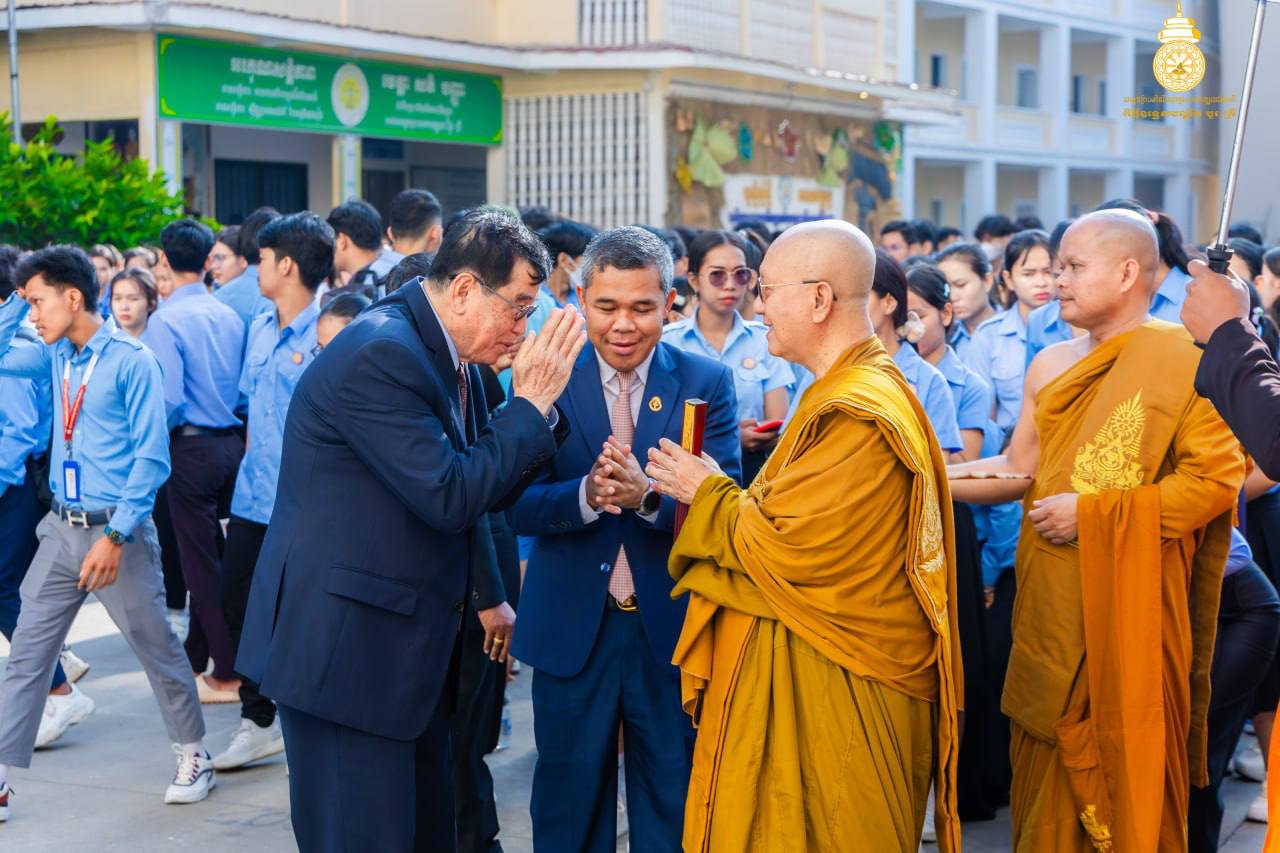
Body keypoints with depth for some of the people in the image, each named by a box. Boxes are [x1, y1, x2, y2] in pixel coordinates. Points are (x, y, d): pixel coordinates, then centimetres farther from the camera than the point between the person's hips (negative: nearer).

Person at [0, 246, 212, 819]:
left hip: (116, 530, -6)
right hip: (61, 530, 6)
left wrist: (115, 537, -20)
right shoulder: (56, 357, 7)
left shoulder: (131, 361, -13)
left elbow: (152, 459, -15)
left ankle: (194, 757, 23)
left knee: (157, 650, 6)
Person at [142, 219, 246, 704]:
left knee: (202, 563, 1)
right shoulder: (229, 316, 4)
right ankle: (197, 658, 30)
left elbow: (169, 399, -21)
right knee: (211, 556, 17)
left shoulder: (166, 320, -15)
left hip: (191, 445, -7)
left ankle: (227, 676, 5)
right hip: (231, 441, 7)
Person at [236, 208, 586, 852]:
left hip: (414, 642, 9)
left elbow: (482, 485, 17)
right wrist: (531, 403, -16)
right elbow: (450, 497, -23)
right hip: (346, 646, -9)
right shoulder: (379, 356, -20)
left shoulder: (454, 357, 8)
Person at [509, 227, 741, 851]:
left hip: (672, 630, 0)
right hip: (571, 630, 0)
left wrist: (647, 496, -30)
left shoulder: (708, 383, -3)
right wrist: (586, 495, -29)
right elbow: (519, 508, -9)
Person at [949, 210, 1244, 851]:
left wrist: (1095, 514, -17)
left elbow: (1216, 478, -15)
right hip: (1051, 610, 6)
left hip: (1131, 613, -6)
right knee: (1049, 770, 11)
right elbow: (1018, 469, 13)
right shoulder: (1050, 366, 11)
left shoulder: (1185, 362, -10)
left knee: (1128, 773, 1)